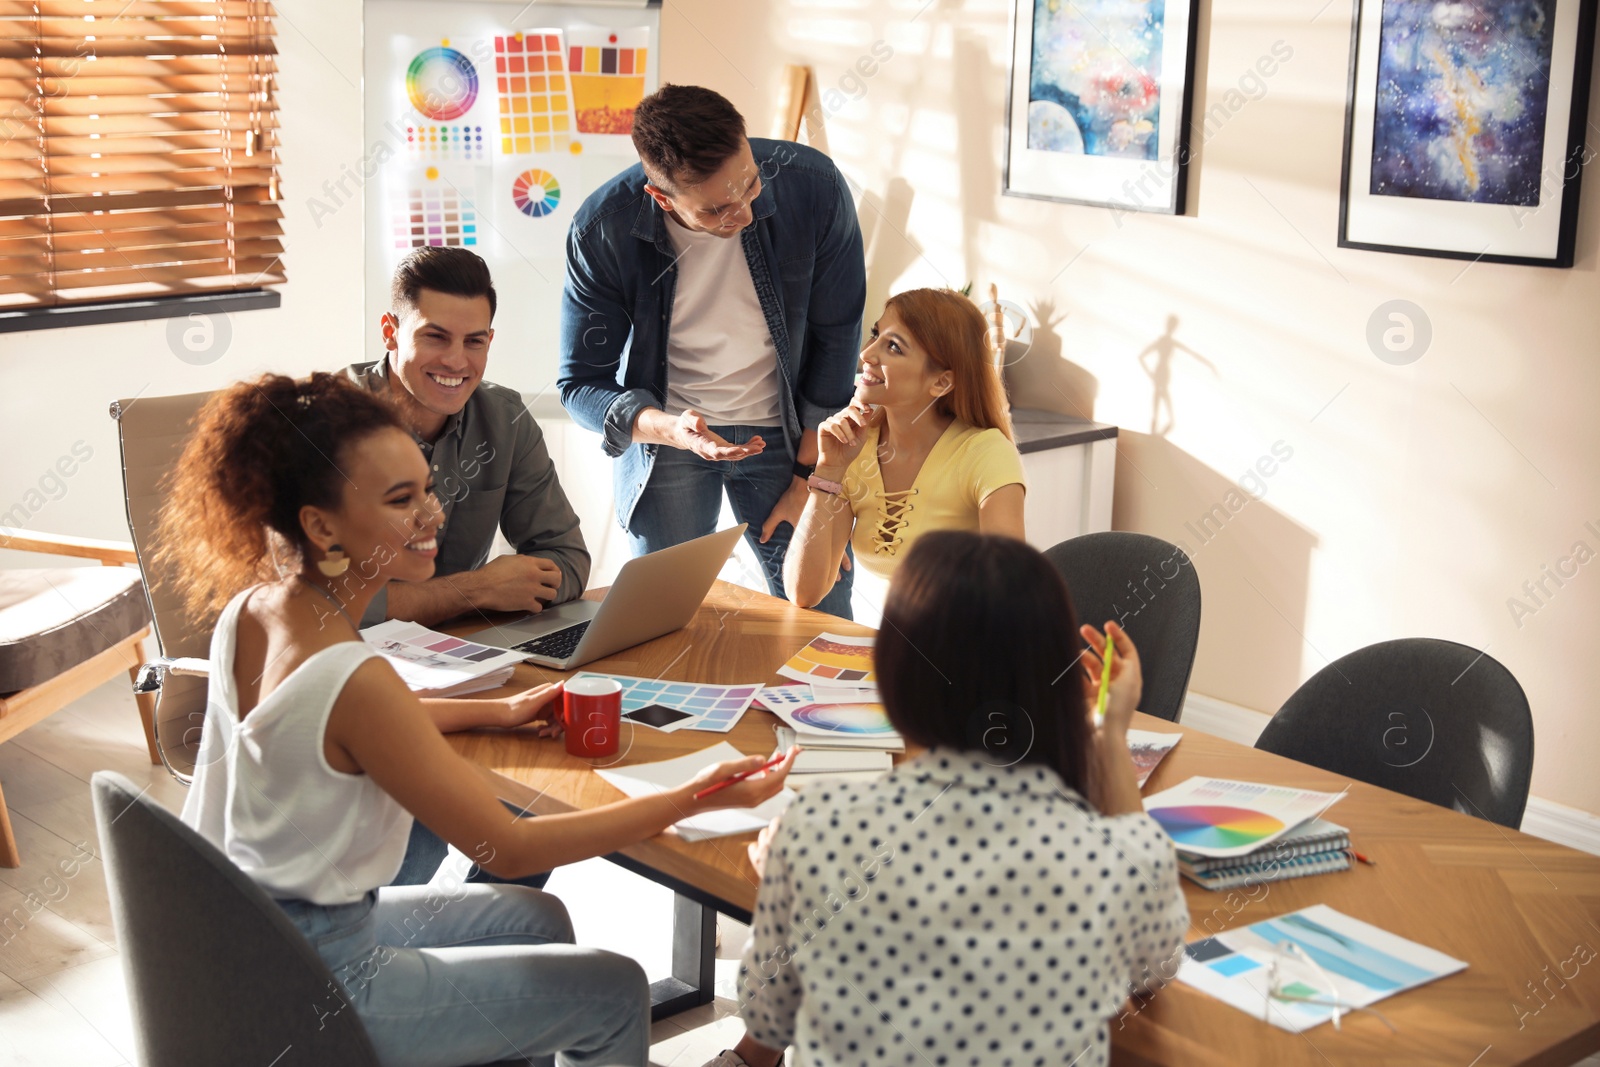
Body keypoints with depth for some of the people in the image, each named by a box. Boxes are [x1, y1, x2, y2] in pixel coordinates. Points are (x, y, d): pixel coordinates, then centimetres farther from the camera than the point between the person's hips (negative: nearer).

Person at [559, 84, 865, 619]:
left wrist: (809, 477, -6)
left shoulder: (812, 184, -19)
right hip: (663, 429, 0)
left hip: (785, 430, 1)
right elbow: (581, 383, -11)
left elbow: (836, 340, -8)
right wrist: (668, 429, -31)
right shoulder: (601, 229, -21)